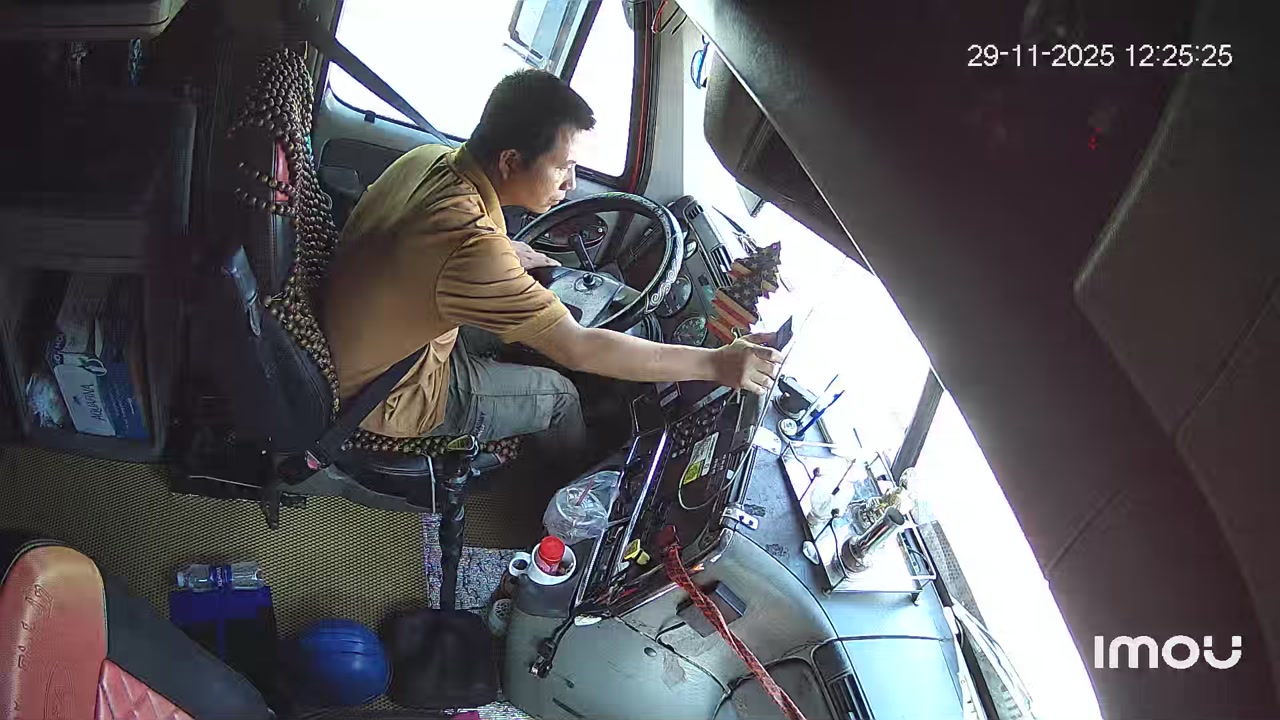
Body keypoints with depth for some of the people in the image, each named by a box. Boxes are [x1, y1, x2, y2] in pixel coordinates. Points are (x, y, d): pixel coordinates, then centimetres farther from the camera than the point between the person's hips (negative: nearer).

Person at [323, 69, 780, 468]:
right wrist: (715, 364, -28)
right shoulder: (471, 247, -38)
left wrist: (516, 256, 0)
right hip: (391, 404, -8)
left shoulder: (429, 159, -12)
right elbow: (578, 351, -32)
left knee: (525, 320, 20)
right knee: (558, 396, 7)